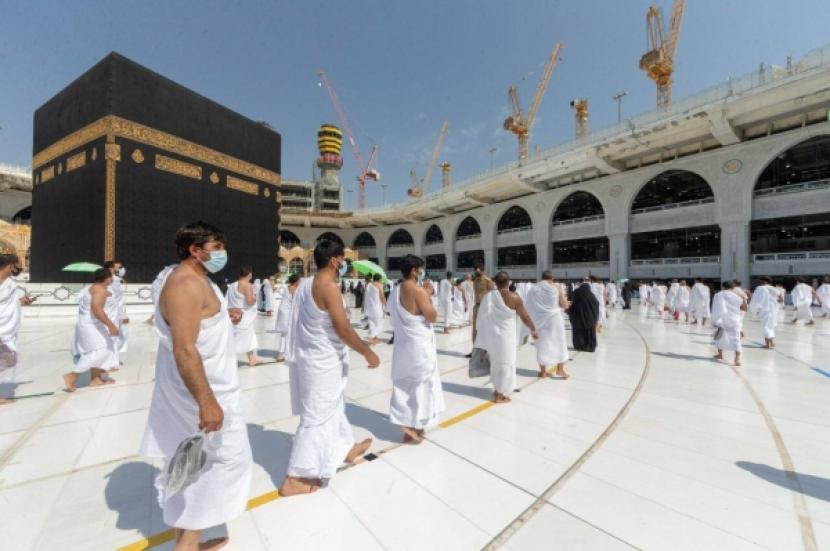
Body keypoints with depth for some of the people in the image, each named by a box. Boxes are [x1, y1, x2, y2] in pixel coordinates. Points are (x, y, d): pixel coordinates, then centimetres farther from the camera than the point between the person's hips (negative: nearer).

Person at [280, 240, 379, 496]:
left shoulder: (305, 284, 5)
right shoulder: (329, 287, -22)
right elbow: (343, 329, -23)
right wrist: (368, 352, -13)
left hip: (313, 357, 10)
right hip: (324, 362, -10)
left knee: (333, 406, 24)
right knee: (317, 418, 4)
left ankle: (346, 448, 44)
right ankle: (294, 479, 17)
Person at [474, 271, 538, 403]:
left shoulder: (488, 296, -2)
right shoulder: (514, 298, -14)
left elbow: (483, 316, 3)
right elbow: (525, 317, -5)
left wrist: (483, 340, 13)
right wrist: (533, 330, 13)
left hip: (490, 335, 5)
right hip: (505, 336, -5)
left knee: (496, 362, 20)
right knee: (506, 364, 9)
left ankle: (498, 389, 35)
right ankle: (500, 395, 15)